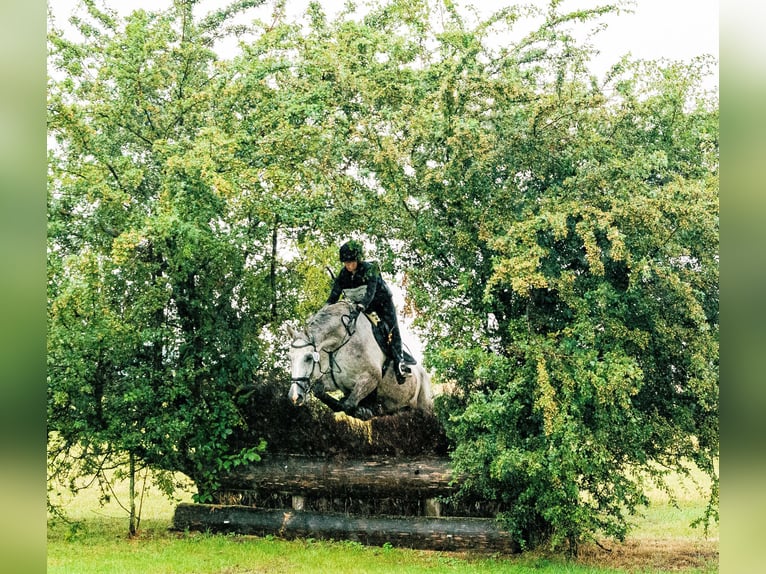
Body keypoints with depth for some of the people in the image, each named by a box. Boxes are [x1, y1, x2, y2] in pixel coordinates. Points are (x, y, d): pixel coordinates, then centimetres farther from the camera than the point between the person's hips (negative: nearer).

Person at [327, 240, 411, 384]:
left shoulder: (369, 268, -26)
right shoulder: (343, 275, -10)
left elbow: (371, 290, -40)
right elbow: (333, 296, -11)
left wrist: (363, 304, -59)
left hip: (382, 301, -6)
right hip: (360, 305, 6)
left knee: (392, 328, -18)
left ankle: (398, 361, -21)